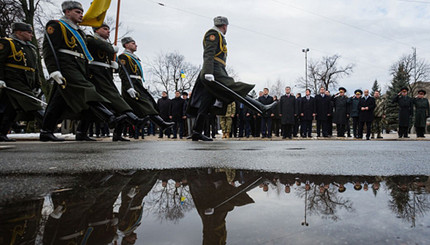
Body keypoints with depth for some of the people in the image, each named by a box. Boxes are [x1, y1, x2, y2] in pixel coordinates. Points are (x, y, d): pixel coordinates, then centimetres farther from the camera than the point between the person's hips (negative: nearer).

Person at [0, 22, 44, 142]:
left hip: (26, 85, 8)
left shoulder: (31, 48, 24)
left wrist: (37, 86, 22)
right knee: (34, 107, -16)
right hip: (14, 83, -8)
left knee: (10, 109, 10)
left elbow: (35, 69, 26)